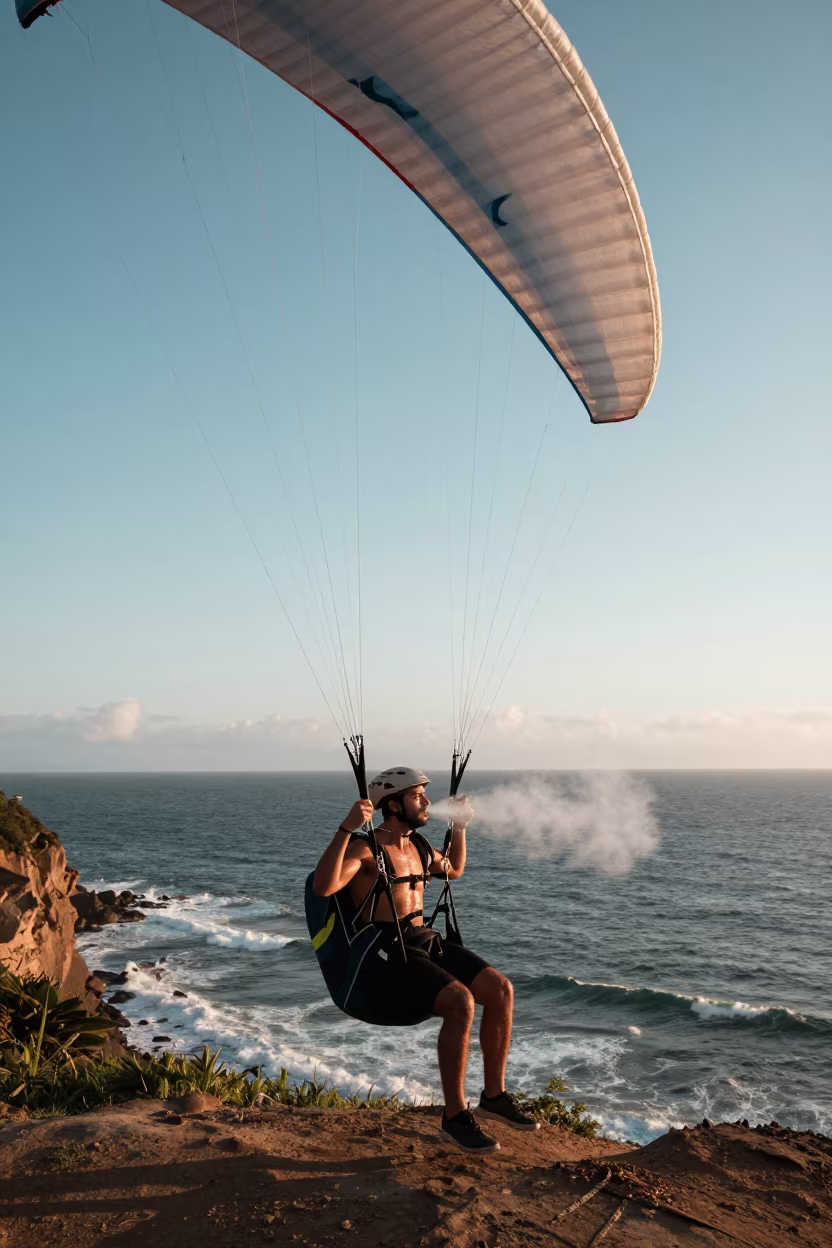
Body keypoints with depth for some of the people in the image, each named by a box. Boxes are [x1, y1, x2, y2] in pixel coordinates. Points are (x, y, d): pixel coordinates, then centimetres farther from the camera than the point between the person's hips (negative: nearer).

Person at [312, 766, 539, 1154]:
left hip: (426, 942, 8)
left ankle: (494, 1095, 6)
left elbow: (453, 870, 36)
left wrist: (460, 827, 24)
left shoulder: (416, 847, 15)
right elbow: (323, 887, -28)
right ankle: (454, 1115, -14)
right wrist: (346, 828, -33)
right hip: (387, 953, -8)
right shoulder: (363, 848, -9)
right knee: (460, 1001, -29)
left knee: (500, 988, -9)